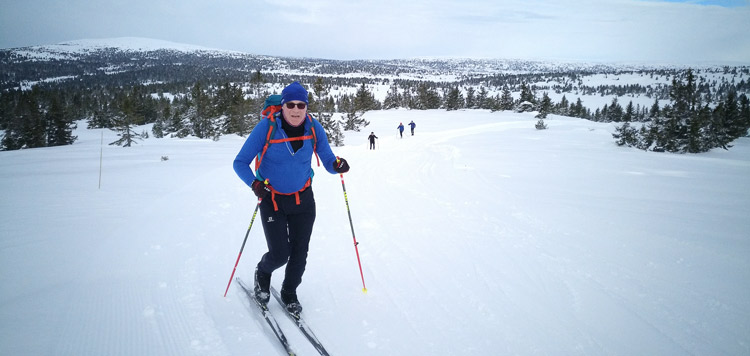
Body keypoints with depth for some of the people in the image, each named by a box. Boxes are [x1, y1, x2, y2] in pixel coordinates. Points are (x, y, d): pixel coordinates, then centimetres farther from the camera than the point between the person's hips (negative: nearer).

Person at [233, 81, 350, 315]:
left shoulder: (314, 128, -9)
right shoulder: (267, 127, -18)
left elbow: (328, 162, -5)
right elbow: (240, 163, -13)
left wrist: (337, 165, -30)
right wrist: (255, 184, -32)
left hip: (303, 199, 3)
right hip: (272, 200, -2)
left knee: (300, 252, 7)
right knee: (280, 254, -6)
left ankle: (289, 293, 34)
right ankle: (262, 273, 31)